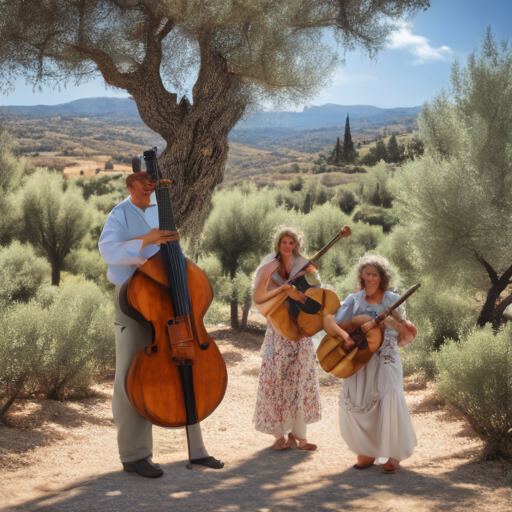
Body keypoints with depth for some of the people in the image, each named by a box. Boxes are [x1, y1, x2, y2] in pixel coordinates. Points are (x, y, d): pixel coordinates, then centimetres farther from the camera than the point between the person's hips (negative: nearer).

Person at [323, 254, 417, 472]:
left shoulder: (392, 301, 6)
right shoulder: (354, 300, 6)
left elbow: (404, 335, 8)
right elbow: (328, 321, -5)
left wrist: (406, 334, -14)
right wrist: (343, 335, -21)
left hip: (385, 357, -1)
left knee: (391, 397, -20)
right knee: (351, 401, -11)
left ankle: (394, 455, -5)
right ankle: (367, 452, 9)